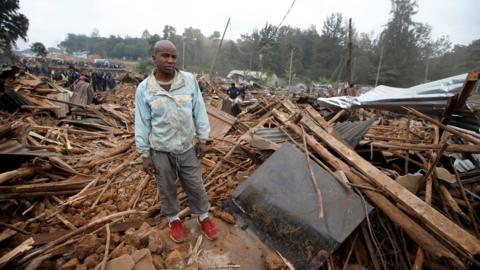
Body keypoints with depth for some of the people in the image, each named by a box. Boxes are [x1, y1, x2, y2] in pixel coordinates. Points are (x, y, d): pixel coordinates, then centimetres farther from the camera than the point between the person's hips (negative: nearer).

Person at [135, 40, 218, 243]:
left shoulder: (190, 80, -6)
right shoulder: (144, 88, -7)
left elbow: (199, 111, 0)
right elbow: (142, 124, -3)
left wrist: (203, 139, 0)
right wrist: (145, 154, -2)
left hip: (187, 147, 1)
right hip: (161, 150, 0)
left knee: (196, 186, 14)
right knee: (166, 189, 17)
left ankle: (203, 217, 38)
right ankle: (174, 219, 42)